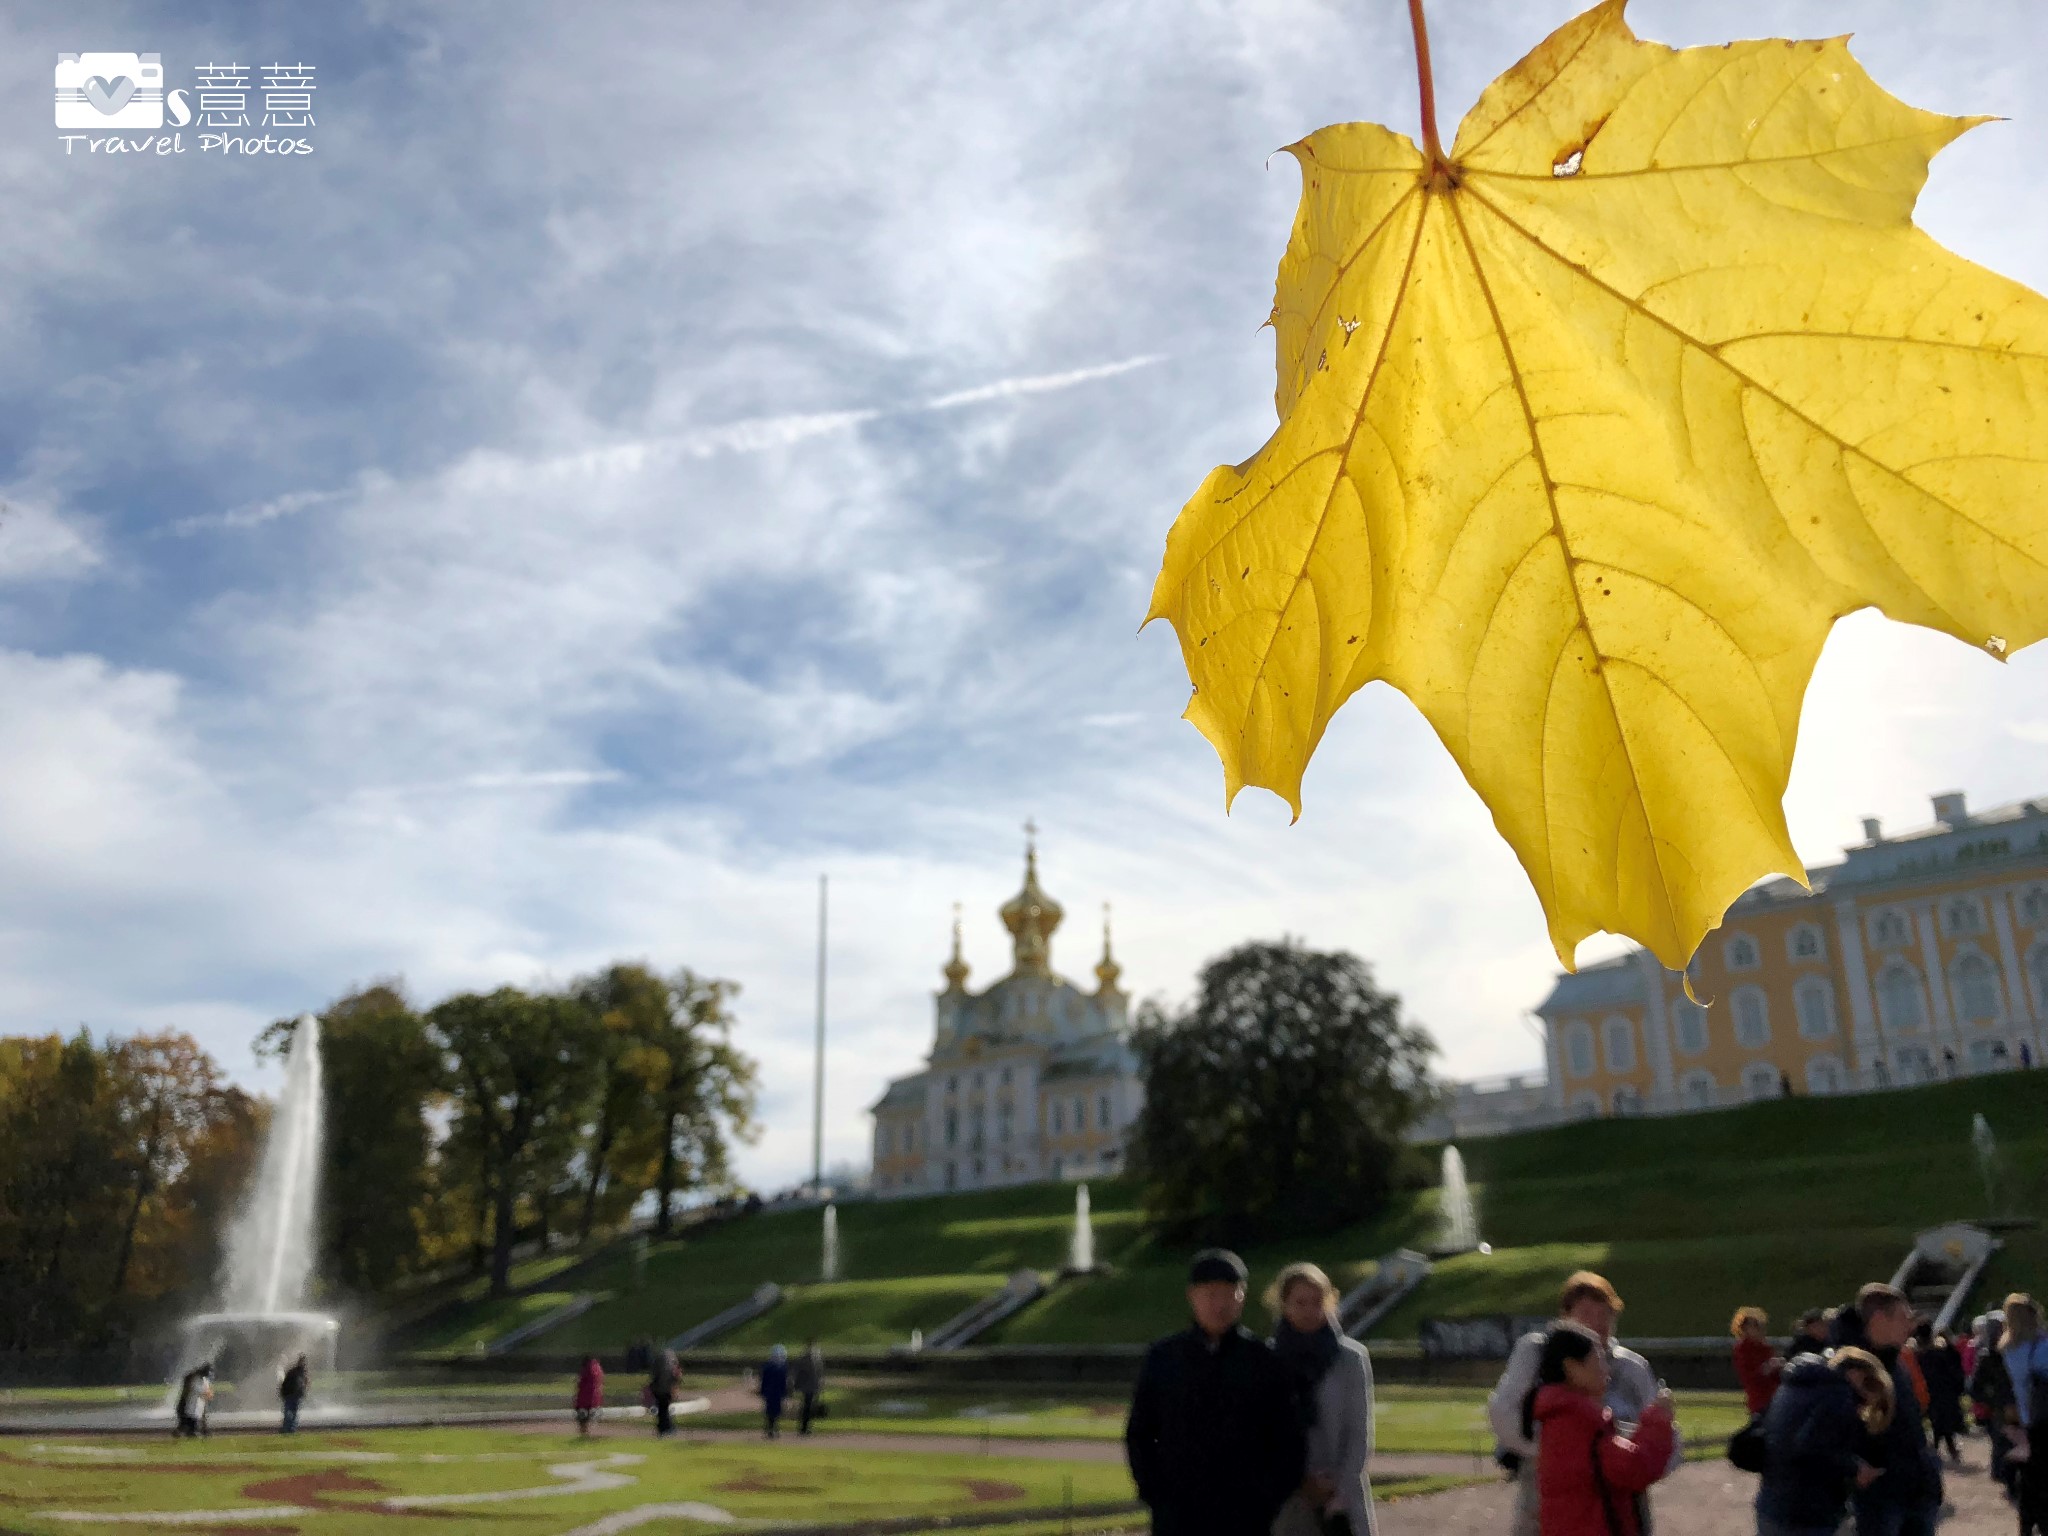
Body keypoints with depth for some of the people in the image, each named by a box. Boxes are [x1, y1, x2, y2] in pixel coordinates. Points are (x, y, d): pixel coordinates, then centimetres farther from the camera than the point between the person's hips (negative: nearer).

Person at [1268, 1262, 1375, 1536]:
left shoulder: (1352, 1357, -1)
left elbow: (1361, 1435, 0)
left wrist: (1338, 1491, -8)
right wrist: (1302, 1483, -7)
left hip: (1341, 1501, -1)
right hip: (1289, 1507, 1)